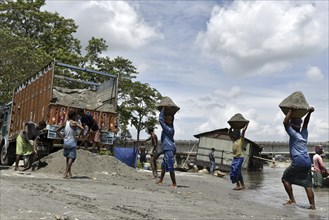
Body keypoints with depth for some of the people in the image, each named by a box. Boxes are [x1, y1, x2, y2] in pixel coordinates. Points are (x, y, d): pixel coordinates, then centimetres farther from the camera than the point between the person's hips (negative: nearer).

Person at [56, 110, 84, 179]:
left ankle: (69, 172, 24)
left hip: (66, 142, 6)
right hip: (72, 143, -6)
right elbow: (82, 128, -25)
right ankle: (66, 173, -9)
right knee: (71, 157, -2)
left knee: (68, 157, 20)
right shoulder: (74, 123, -11)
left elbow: (57, 131, 11)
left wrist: (63, 137, 10)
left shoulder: (65, 123, 6)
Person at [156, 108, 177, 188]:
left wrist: (163, 109, -11)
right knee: (164, 165, 18)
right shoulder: (171, 127, 8)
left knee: (170, 167, -7)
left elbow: (160, 119, -18)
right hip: (168, 149, 10)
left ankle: (174, 184, -3)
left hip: (169, 149, -10)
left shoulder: (168, 129, -17)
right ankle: (161, 181, 27)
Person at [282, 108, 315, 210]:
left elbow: (285, 122, -11)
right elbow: (305, 123, 30)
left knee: (285, 178, 8)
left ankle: (292, 200, 4)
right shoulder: (304, 134, 14)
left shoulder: (293, 134, -3)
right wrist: (309, 112, 28)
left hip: (298, 162, -7)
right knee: (307, 184, 7)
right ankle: (312, 205, 3)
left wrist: (291, 111, -5)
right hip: (308, 162, 7)